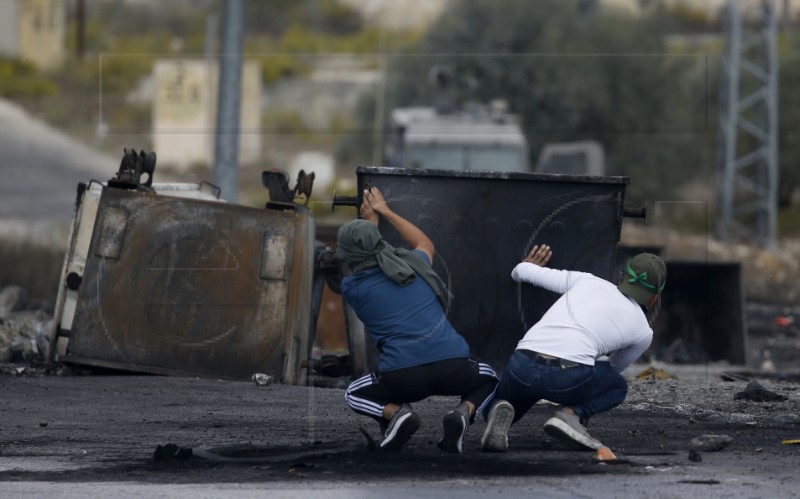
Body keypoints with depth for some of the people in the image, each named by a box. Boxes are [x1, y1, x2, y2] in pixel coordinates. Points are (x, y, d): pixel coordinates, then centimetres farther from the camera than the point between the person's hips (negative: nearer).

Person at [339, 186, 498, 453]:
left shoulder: (351, 288, 7)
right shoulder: (412, 266, 13)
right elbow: (426, 245, 41)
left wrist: (371, 222, 45)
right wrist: (386, 212, 47)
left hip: (403, 377, -1)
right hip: (453, 366, 1)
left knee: (355, 395, 29)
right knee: (487, 380, 34)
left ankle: (396, 413, -4)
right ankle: (463, 412, 0)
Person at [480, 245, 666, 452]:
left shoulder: (586, 281, 24)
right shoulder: (643, 332, 20)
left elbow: (521, 272, 31)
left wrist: (527, 267, 57)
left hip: (522, 366, 2)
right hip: (569, 376, -2)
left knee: (494, 405, 34)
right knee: (617, 387, 31)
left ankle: (499, 413, -6)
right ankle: (571, 414, -2)